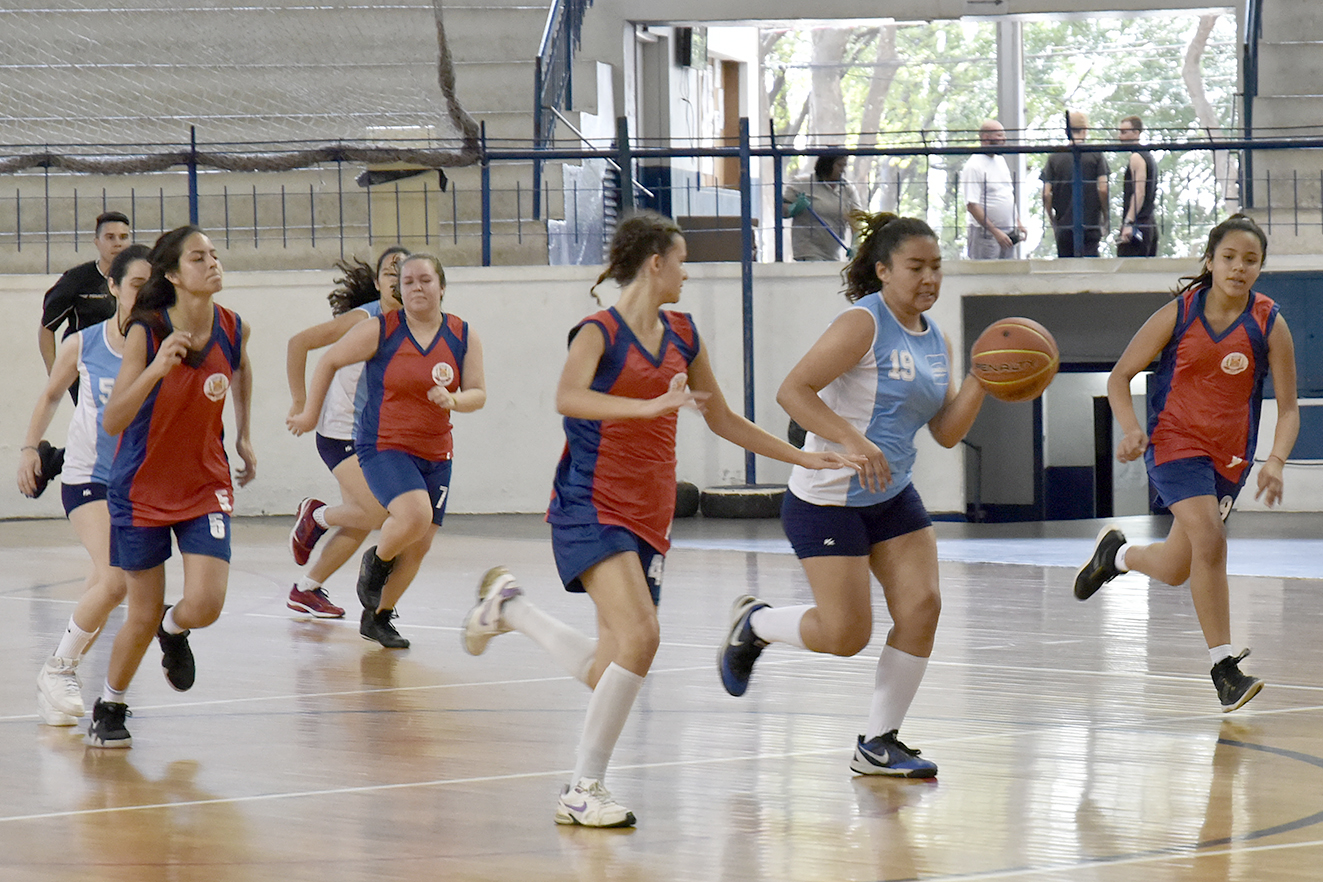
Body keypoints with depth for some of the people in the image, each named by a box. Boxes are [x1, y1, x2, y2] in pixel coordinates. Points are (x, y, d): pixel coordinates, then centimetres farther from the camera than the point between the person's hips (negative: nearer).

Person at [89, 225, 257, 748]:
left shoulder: (233, 329, -8)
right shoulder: (146, 333, -19)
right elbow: (112, 421, -25)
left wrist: (243, 436, 19)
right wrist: (156, 368, -38)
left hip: (205, 485, 3)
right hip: (141, 488, -2)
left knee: (204, 606, -15)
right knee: (143, 616, 3)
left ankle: (174, 632, 23)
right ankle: (109, 709, 29)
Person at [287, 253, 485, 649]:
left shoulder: (464, 337, 0)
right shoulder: (379, 331, -10)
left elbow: (478, 394, 2)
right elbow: (330, 361, 2)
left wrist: (453, 400, -20)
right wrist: (310, 414, 8)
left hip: (435, 455, 5)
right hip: (383, 447, -5)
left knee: (419, 547, 8)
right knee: (414, 516, -30)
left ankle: (378, 617, 29)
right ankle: (376, 562, 3)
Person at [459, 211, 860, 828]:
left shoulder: (682, 335, 12)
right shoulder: (599, 332, -10)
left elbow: (721, 419, 23)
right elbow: (568, 398, -30)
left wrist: (805, 458, 22)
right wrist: (651, 405, -42)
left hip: (649, 517, 7)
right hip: (591, 508, -7)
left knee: (605, 672, 4)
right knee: (640, 636, -26)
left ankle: (509, 606, 30)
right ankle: (583, 790, -15)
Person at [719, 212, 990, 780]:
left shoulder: (935, 341, 9)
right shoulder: (863, 325, -15)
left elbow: (947, 432, 7)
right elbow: (793, 390, -21)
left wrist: (981, 380, -8)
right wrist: (852, 441, -29)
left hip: (892, 496, 8)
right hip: (828, 497, -8)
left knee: (921, 606, -5)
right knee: (844, 635, -8)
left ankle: (878, 745, 6)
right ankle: (753, 624, 23)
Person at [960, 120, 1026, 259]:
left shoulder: (1001, 160, 12)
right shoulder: (973, 166, -14)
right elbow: (972, 206, -18)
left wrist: (1018, 222, 14)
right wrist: (995, 232, -20)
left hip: (1008, 231, 8)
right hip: (986, 234, -8)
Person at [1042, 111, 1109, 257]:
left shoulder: (1054, 158, 3)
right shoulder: (1096, 156, 0)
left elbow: (1046, 194, -1)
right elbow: (1103, 189, -6)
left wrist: (1052, 220, 13)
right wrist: (1105, 218, 8)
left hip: (1063, 226, 1)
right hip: (1090, 223, -1)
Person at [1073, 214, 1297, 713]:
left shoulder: (1269, 325, -8)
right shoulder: (1179, 314, -9)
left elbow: (1288, 409, -4)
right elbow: (1120, 376, -2)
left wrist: (1276, 461, -23)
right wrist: (1131, 430, -19)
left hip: (1230, 455, 3)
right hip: (1174, 442, -3)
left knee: (1176, 570, 10)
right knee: (1210, 539, -23)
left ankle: (1116, 554, 44)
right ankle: (1224, 668, -17)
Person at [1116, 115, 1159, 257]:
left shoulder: (1136, 158, -10)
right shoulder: (1148, 156, 21)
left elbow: (1139, 193, -19)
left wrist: (1128, 223, -24)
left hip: (1137, 224, -10)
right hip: (1149, 223, 10)